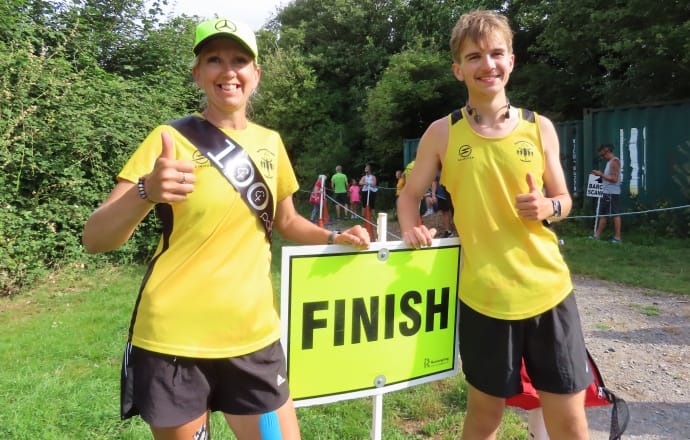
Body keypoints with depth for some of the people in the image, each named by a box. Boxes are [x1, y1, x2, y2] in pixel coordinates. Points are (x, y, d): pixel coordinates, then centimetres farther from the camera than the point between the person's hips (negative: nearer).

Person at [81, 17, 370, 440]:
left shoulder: (270, 142, 5)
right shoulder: (172, 138, -8)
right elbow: (95, 239, -14)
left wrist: (333, 237, 0)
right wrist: (147, 191, -34)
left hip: (254, 338, 4)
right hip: (173, 342, -3)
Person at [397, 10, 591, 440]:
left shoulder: (540, 127, 2)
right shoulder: (442, 133, -3)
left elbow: (564, 200, 11)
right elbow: (410, 195, 6)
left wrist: (547, 207, -12)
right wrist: (412, 229, -14)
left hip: (549, 290, 2)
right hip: (484, 297, -1)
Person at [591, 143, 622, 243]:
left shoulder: (614, 161, -12)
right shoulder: (610, 161, 18)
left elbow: (614, 178, -20)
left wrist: (601, 174, -15)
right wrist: (601, 175, 10)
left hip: (612, 193, -10)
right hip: (607, 192, 10)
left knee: (615, 214, -7)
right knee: (602, 214, 13)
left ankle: (617, 237, -5)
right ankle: (597, 235, 18)